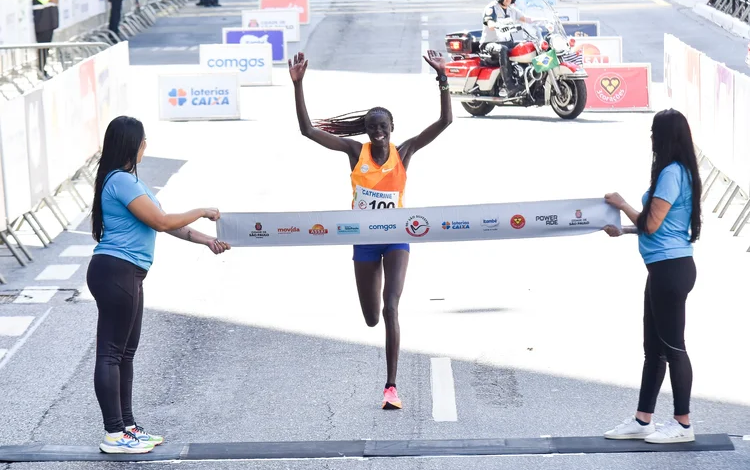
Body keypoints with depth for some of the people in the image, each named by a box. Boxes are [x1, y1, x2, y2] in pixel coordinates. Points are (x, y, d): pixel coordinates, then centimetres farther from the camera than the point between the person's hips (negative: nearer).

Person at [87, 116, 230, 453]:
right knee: (111, 352, -6)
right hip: (115, 272, -11)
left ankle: (127, 427, 22)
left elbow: (162, 223, 18)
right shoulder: (121, 181, -16)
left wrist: (206, 240, 14)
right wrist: (202, 212, -3)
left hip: (126, 276, 11)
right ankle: (114, 435, -3)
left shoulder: (128, 180, 17)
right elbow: (162, 222, -16)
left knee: (125, 351, 15)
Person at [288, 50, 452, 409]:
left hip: (395, 237, -2)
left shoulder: (403, 153, -8)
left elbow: (445, 121, -15)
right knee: (371, 319, 10)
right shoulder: (355, 151, -8)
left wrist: (442, 79, -25)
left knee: (390, 308, -18)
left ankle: (391, 386, -16)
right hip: (364, 239, 2)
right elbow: (307, 130, -14)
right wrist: (298, 85, -23)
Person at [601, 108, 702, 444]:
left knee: (672, 346, -2)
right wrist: (624, 231, 21)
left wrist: (622, 205, -1)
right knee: (653, 346, 13)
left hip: (670, 270, -10)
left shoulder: (671, 173, -17)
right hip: (667, 269, 10)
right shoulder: (680, 172, 14)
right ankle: (642, 421, 19)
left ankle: (683, 424, 6)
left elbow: (651, 224, -16)